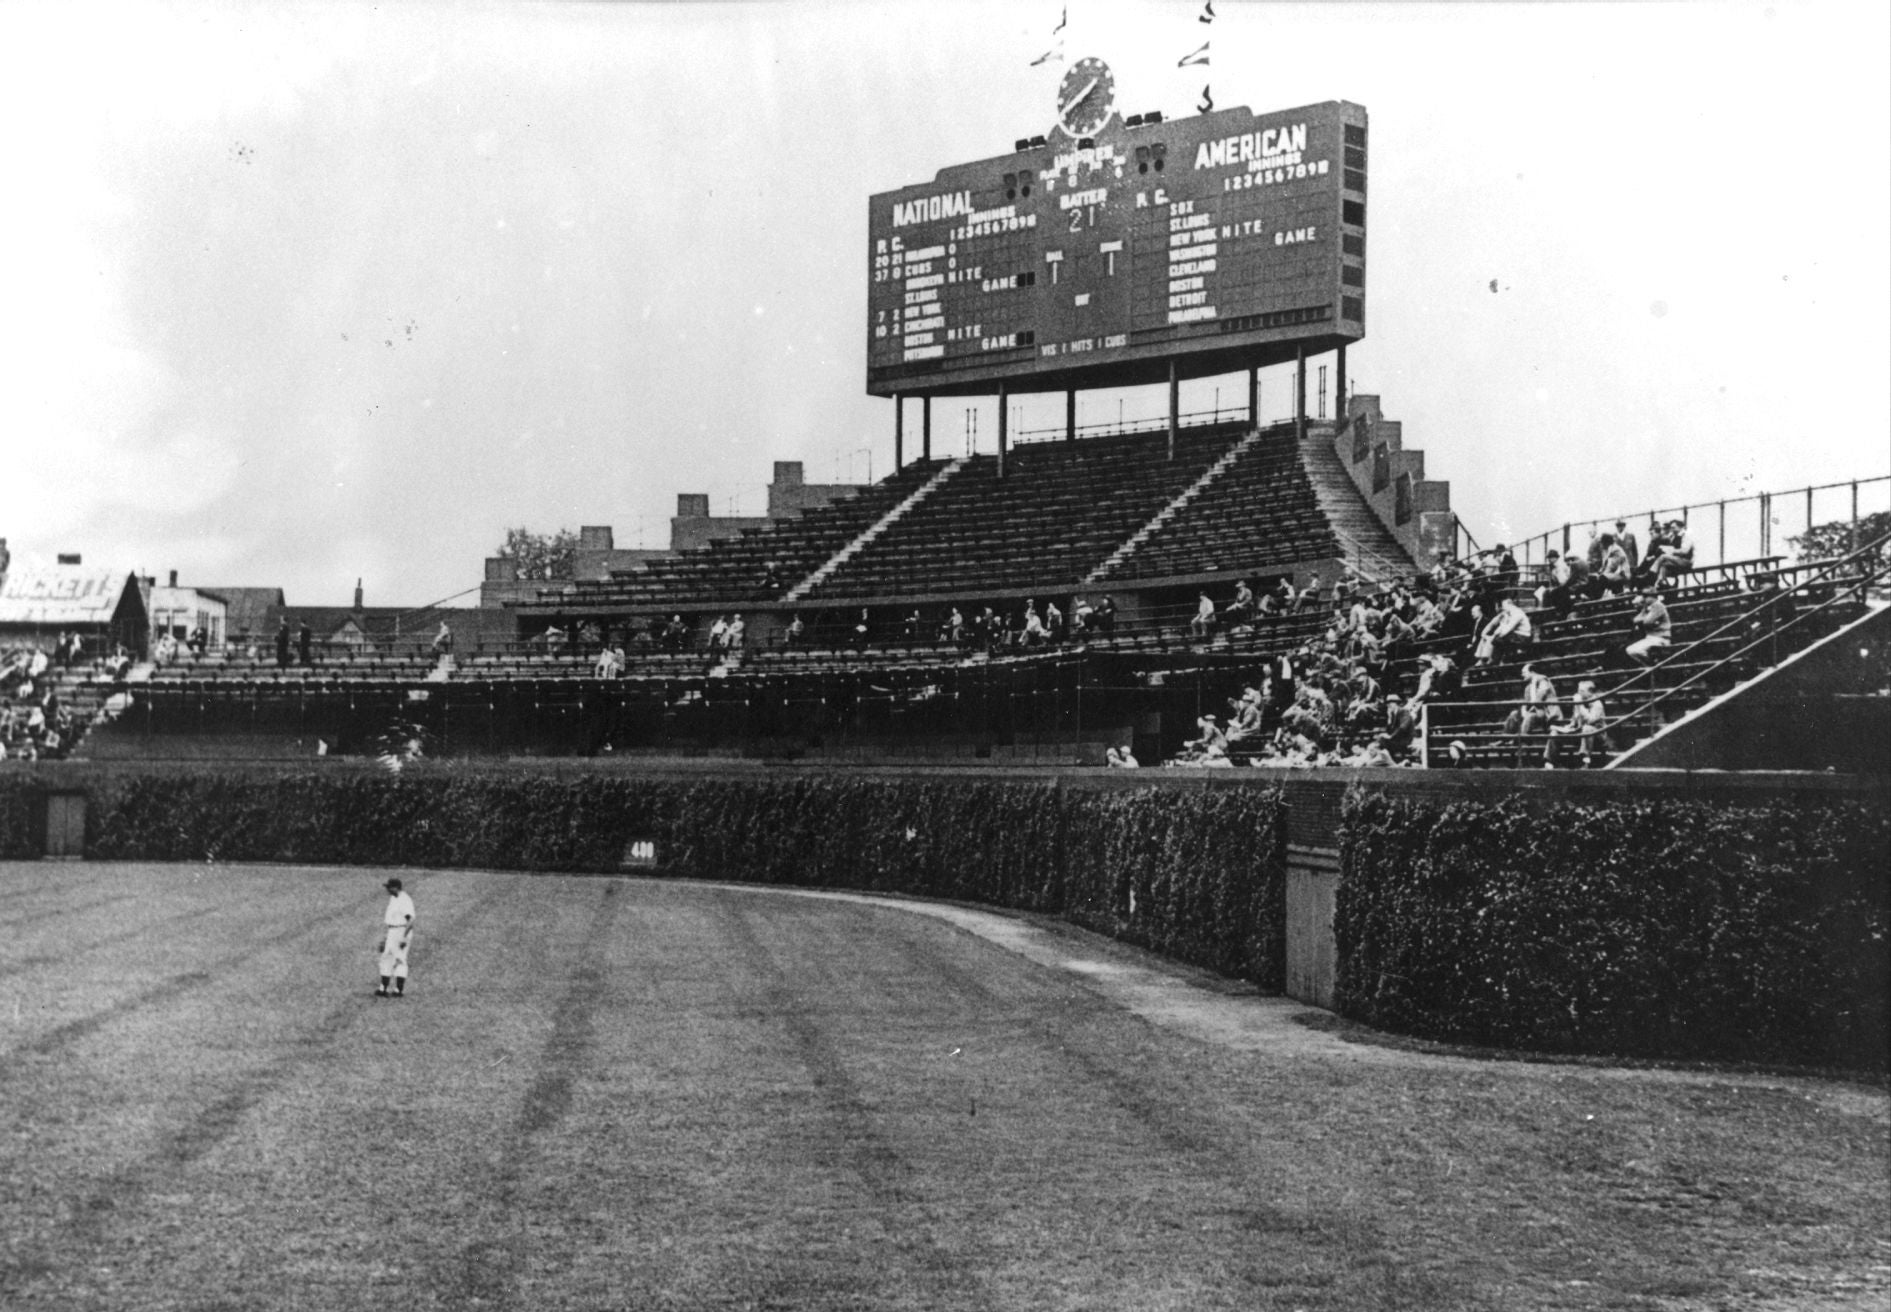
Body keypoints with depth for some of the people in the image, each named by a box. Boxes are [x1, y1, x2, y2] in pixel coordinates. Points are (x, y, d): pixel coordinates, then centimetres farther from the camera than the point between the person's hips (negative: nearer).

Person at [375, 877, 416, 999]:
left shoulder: (405, 900, -18)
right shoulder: (392, 898, 13)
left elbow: (410, 920, -24)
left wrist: (404, 937, -27)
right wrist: (384, 935, 24)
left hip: (402, 932, -10)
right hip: (391, 933, 10)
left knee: (400, 960, -6)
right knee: (386, 959, 10)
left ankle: (399, 990, -3)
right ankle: (383, 989, 12)